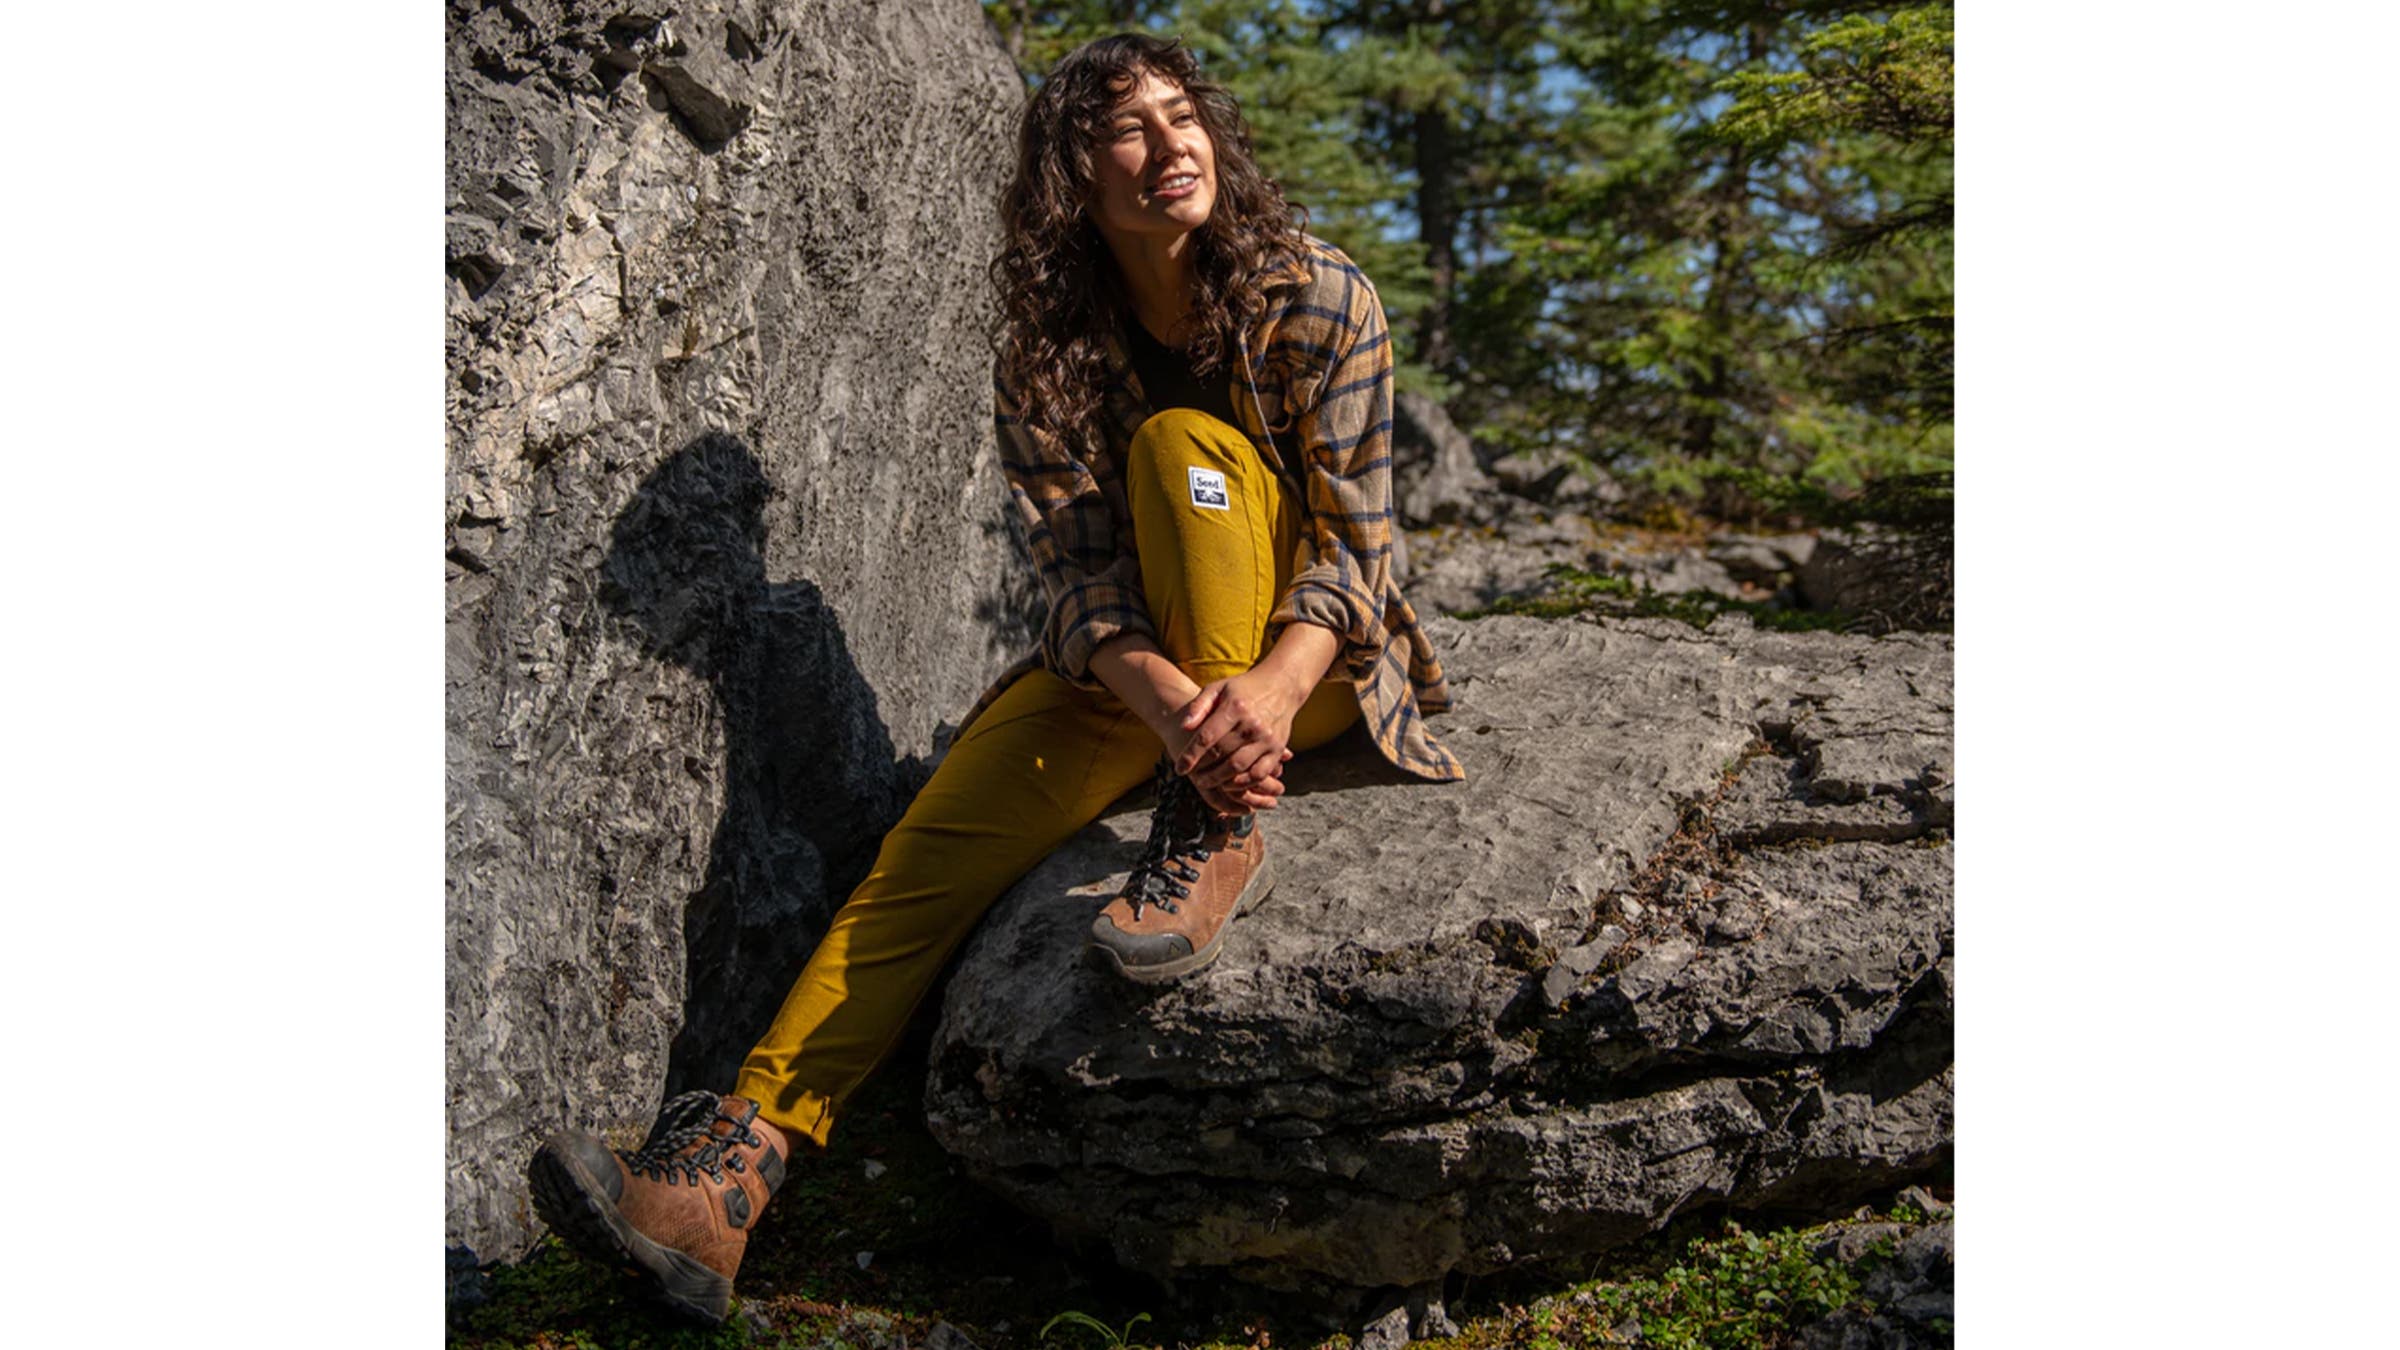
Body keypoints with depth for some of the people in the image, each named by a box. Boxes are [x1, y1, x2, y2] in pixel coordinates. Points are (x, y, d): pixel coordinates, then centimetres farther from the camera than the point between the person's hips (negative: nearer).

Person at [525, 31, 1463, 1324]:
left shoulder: (1317, 297, -10)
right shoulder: (1046, 359, -5)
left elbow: (1355, 539, -15)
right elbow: (1081, 580, -15)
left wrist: (1271, 689, -37)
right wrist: (1173, 704, -38)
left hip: (1312, 651, -2)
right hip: (1135, 669, 2)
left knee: (1182, 439, -28)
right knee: (942, 830, -24)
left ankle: (1214, 833, -35)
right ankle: (734, 1159, -35)